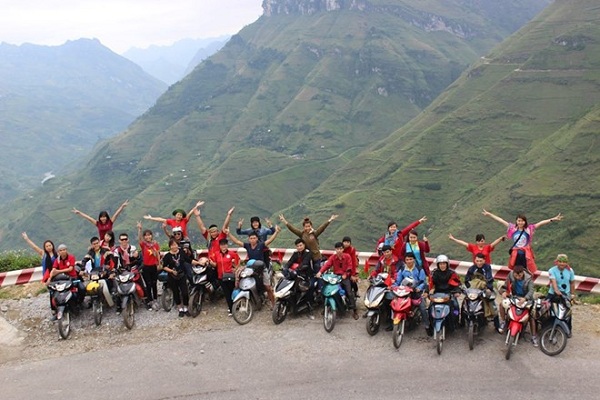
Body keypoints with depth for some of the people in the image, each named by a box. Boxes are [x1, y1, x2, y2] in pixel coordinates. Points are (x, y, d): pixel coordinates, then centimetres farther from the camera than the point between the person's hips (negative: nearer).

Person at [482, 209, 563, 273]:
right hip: (515, 254, 1)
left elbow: (541, 223, -9)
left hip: (526, 254, -1)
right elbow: (501, 220, -1)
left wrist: (553, 219, -16)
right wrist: (489, 214, -1)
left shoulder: (529, 229, -5)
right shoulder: (512, 228, -1)